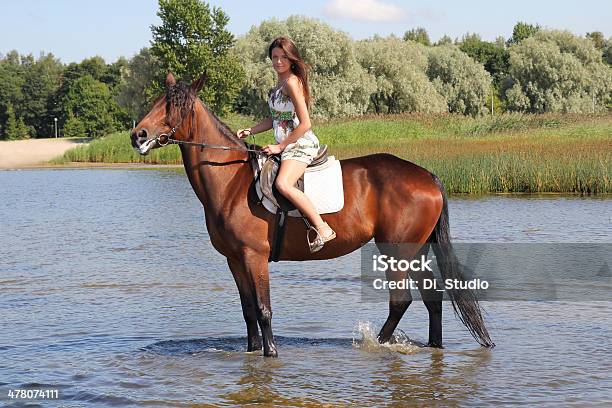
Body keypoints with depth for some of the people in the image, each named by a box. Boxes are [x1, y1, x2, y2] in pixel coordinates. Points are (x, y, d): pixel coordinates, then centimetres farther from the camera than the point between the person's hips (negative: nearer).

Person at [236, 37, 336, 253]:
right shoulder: (280, 82, 16)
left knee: (283, 184, -33)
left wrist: (280, 146, -16)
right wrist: (249, 131, 9)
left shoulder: (292, 82, -13)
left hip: (300, 144, -11)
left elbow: (305, 124, -19)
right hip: (286, 144, 11)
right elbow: (275, 119, 22)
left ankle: (323, 229, -31)